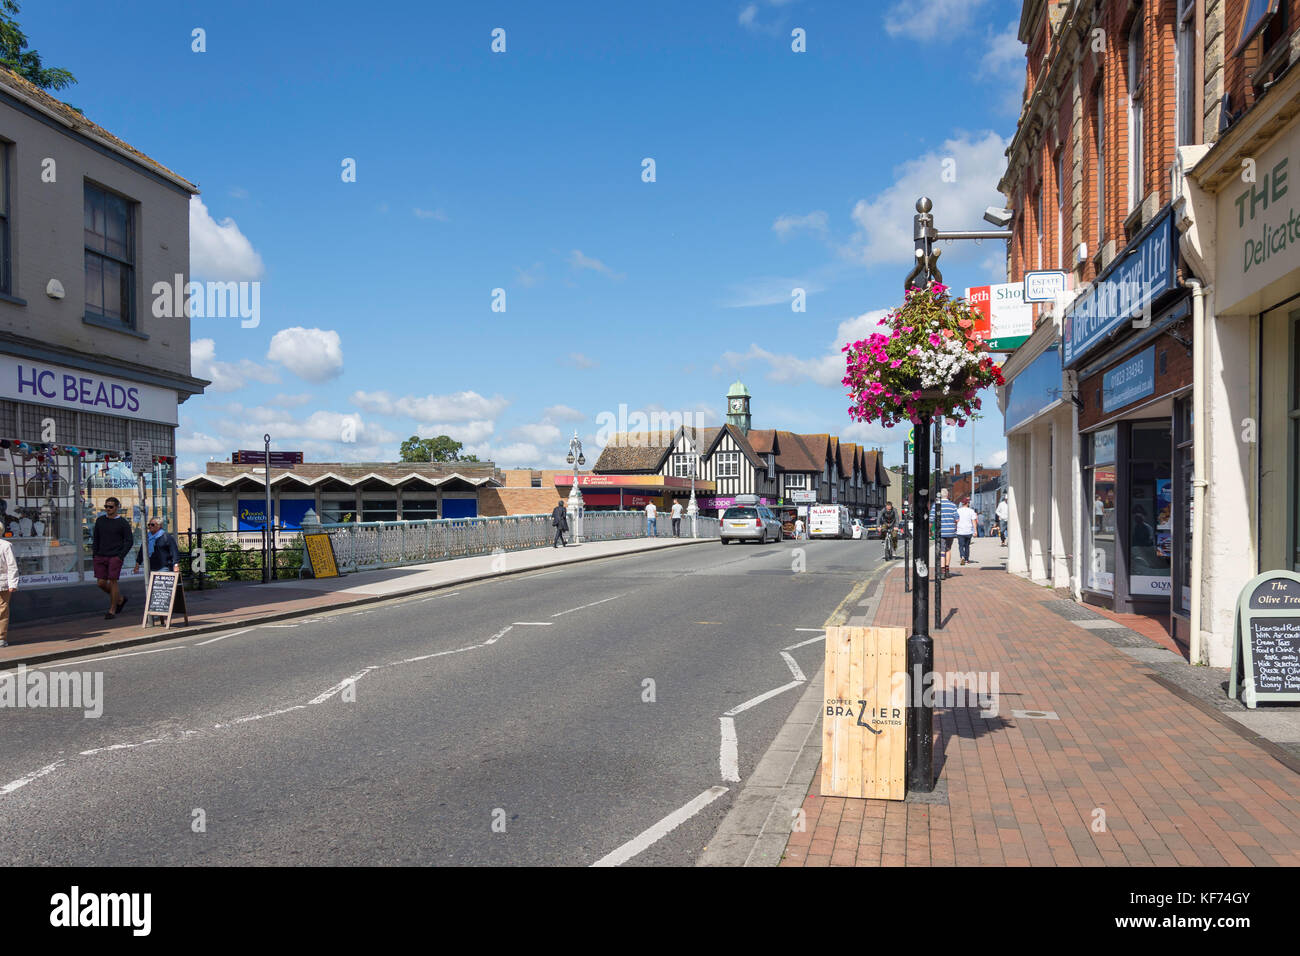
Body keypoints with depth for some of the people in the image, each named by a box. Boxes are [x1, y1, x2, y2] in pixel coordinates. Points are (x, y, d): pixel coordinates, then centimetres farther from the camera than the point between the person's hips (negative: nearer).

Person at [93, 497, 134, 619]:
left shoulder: (123, 523, -4)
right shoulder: (100, 520, 9)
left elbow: (129, 541, -4)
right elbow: (95, 539, 15)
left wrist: (120, 556, -12)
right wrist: (94, 556, 8)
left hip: (115, 557, -5)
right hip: (100, 557, 5)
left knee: (112, 582, -5)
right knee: (101, 583, 2)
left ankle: (112, 611, 4)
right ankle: (120, 599, 25)